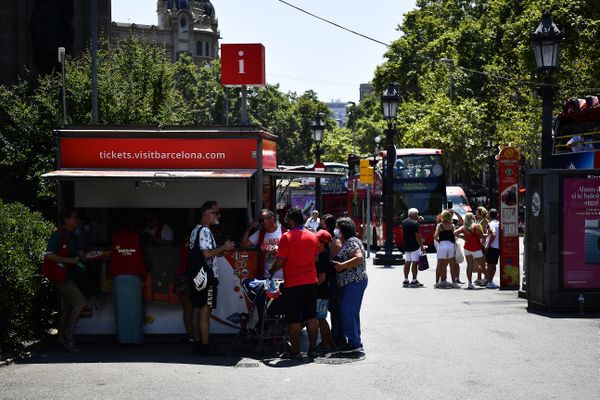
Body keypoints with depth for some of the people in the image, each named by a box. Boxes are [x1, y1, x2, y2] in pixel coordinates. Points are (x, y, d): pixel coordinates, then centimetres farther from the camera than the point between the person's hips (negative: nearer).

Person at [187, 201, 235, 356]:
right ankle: (205, 346, -10)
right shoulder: (205, 231, -14)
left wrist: (221, 250, 15)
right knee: (205, 310, -9)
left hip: (195, 276, 10)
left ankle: (197, 343, 17)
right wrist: (223, 248, -11)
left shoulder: (196, 230, 18)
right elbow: (207, 253, -23)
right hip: (206, 276, -10)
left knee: (197, 309, 11)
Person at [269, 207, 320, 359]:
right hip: (311, 281, 5)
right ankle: (313, 348, 13)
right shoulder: (313, 236, 7)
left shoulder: (287, 237, -11)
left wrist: (271, 271, 6)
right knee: (311, 316, 10)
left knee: (294, 318, 0)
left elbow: (280, 261, -12)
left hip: (293, 283, -5)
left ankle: (295, 351, 2)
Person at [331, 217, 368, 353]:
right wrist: (337, 264, 12)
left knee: (348, 311, -11)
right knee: (352, 312, 13)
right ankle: (355, 342, 18)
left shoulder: (351, 242, -12)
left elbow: (359, 258, -26)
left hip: (354, 282, -11)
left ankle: (354, 343, -8)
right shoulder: (347, 242, 20)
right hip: (349, 283, 11)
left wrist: (342, 265, -25)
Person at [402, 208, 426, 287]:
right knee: (415, 263, -5)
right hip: (414, 246, -8)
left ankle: (406, 281, 13)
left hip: (406, 246, 8)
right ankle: (414, 281, -5)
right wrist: (422, 246, -14)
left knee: (407, 262, 11)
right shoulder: (415, 223, -15)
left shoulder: (404, 222, 9)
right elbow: (417, 235, -19)